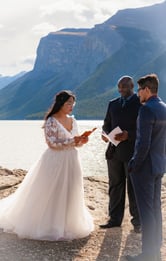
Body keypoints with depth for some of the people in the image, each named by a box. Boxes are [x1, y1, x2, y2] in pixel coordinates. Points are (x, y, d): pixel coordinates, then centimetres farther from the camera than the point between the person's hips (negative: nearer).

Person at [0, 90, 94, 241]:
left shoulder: (72, 121, 9)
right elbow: (52, 143, -18)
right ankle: (49, 227, 12)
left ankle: (68, 224, 25)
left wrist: (81, 141, -7)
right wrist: (71, 141, -22)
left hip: (70, 162, 7)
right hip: (55, 162, -7)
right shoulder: (51, 121, -12)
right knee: (51, 195, 0)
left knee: (69, 195, 12)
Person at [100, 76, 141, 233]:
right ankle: (115, 219, 18)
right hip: (114, 150, 5)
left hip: (132, 151, -5)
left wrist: (128, 135, -21)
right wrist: (106, 134, -6)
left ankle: (137, 221, 11)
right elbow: (106, 124, 16)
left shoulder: (141, 103, -3)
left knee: (134, 187, 1)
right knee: (115, 186, 10)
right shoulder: (113, 104, 14)